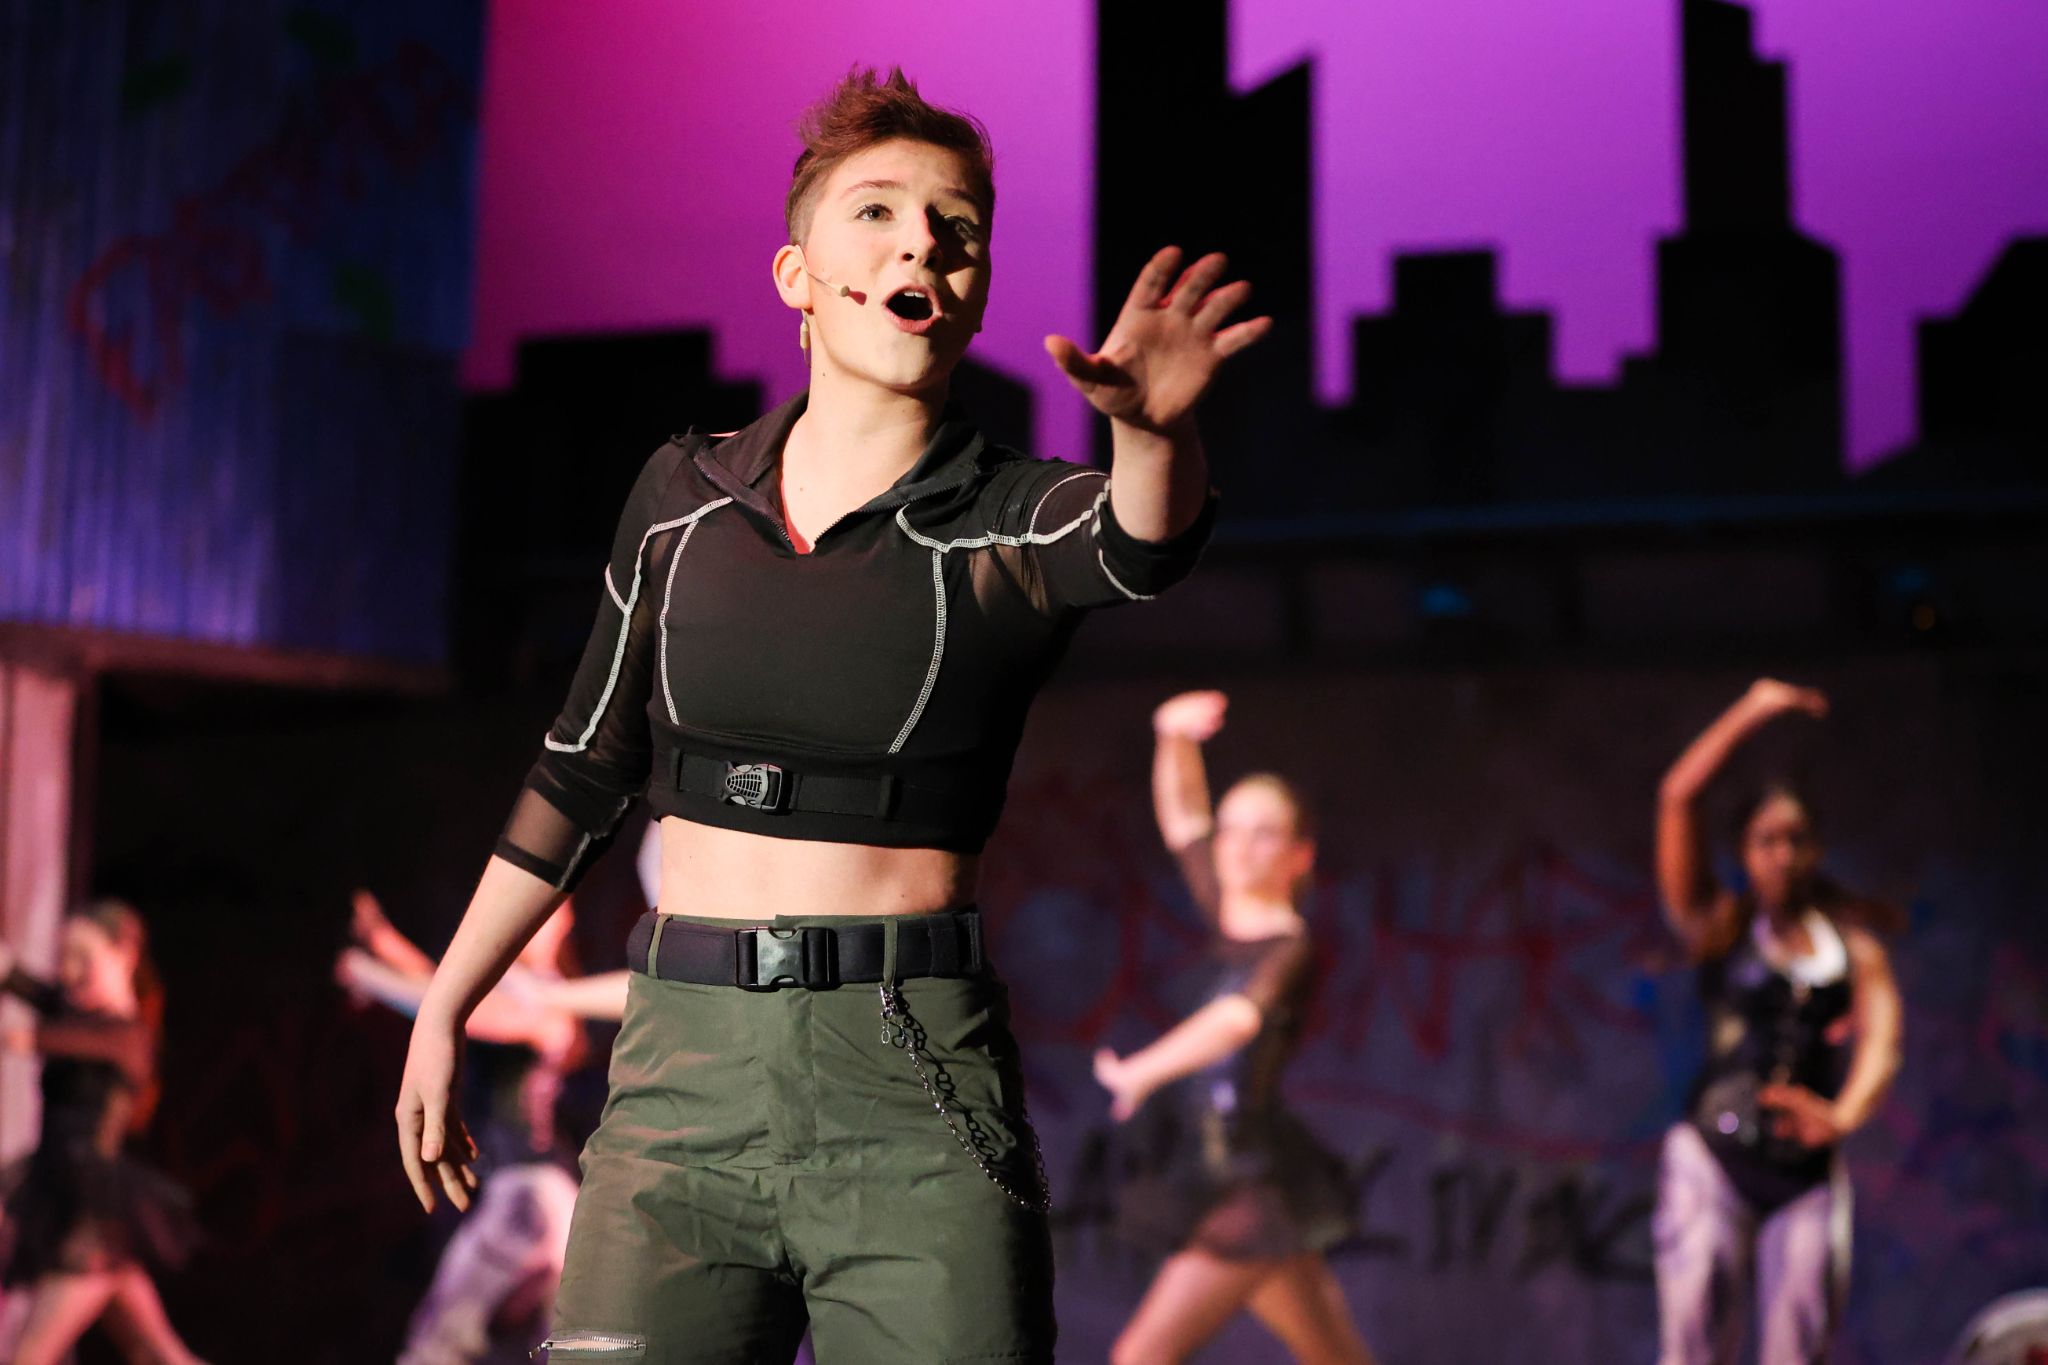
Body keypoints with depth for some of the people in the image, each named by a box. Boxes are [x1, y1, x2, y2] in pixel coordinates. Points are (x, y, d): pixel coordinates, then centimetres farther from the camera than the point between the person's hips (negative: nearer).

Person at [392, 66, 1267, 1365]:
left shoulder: (1014, 522, 0)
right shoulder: (684, 495, 9)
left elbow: (1141, 548, -25)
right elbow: (583, 772, 18)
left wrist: (1150, 426, -48)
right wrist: (443, 1014, 20)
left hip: (918, 1099, -2)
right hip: (684, 1073, 2)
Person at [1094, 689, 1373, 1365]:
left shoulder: (1290, 949, -13)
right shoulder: (1223, 917, 8)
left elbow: (1241, 1016, -32)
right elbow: (1181, 814, 13)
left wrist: (1142, 1071, -41)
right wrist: (1173, 736, -4)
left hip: (1256, 1190, -8)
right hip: (1207, 1179, 8)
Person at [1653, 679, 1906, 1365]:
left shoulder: (1854, 946, 10)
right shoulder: (1720, 928, 6)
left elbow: (1881, 1040, -7)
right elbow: (1678, 798, -4)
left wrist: (1845, 1114, -28)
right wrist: (1753, 710, -2)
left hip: (1809, 1171, 2)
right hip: (1714, 1156, -2)